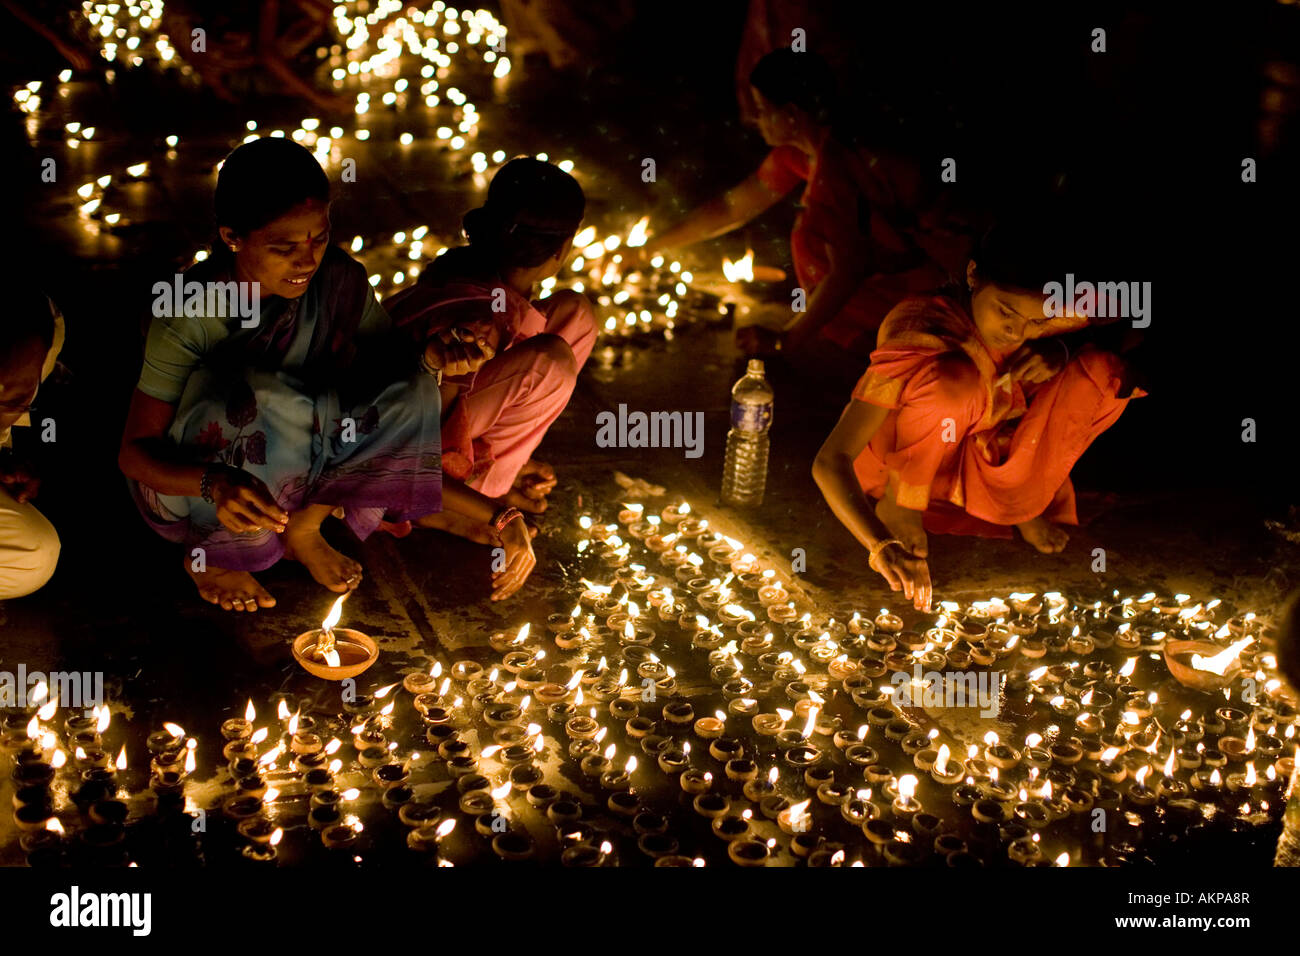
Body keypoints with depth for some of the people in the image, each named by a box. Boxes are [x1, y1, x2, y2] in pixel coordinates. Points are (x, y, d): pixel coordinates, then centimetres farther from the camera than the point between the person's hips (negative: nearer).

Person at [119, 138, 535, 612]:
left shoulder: (339, 282, -15)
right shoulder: (188, 312, -25)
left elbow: (414, 412, -12)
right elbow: (134, 452, -20)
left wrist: (494, 511, -25)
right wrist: (216, 484, -43)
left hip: (287, 480, 3)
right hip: (183, 480, -3)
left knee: (416, 395, -22)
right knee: (268, 403, -37)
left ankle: (302, 526, -5)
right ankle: (213, 554, -10)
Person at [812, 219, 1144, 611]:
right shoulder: (921, 329, -31)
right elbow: (830, 461, -35)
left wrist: (1061, 350, -23)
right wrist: (882, 546, -52)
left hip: (988, 466, 5)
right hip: (899, 470, -5)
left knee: (1100, 369, -18)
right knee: (954, 378, -37)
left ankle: (1023, 499, -1)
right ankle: (900, 503, -16)